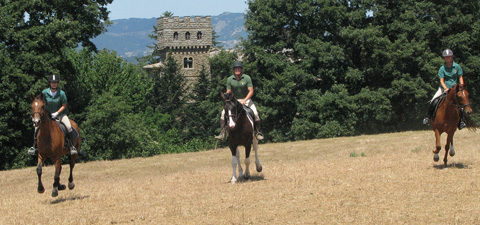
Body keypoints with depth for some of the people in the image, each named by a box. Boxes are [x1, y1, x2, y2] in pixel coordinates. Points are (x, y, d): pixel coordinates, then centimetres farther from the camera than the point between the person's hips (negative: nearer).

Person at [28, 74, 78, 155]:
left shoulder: (61, 93, -13)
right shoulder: (45, 92, -7)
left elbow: (64, 106, -5)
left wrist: (56, 113, -18)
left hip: (60, 113, -2)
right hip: (48, 113, 2)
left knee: (68, 126, -27)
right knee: (37, 126, -16)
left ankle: (71, 146, -15)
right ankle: (34, 146, -5)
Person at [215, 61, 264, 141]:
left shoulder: (247, 78, -11)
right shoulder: (230, 79, -5)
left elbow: (251, 91, -13)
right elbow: (228, 93, 1)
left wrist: (244, 100, -26)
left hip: (246, 99, -2)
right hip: (234, 100, 2)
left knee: (255, 113, -23)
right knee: (224, 112, -18)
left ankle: (258, 132, -8)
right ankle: (222, 133, -15)